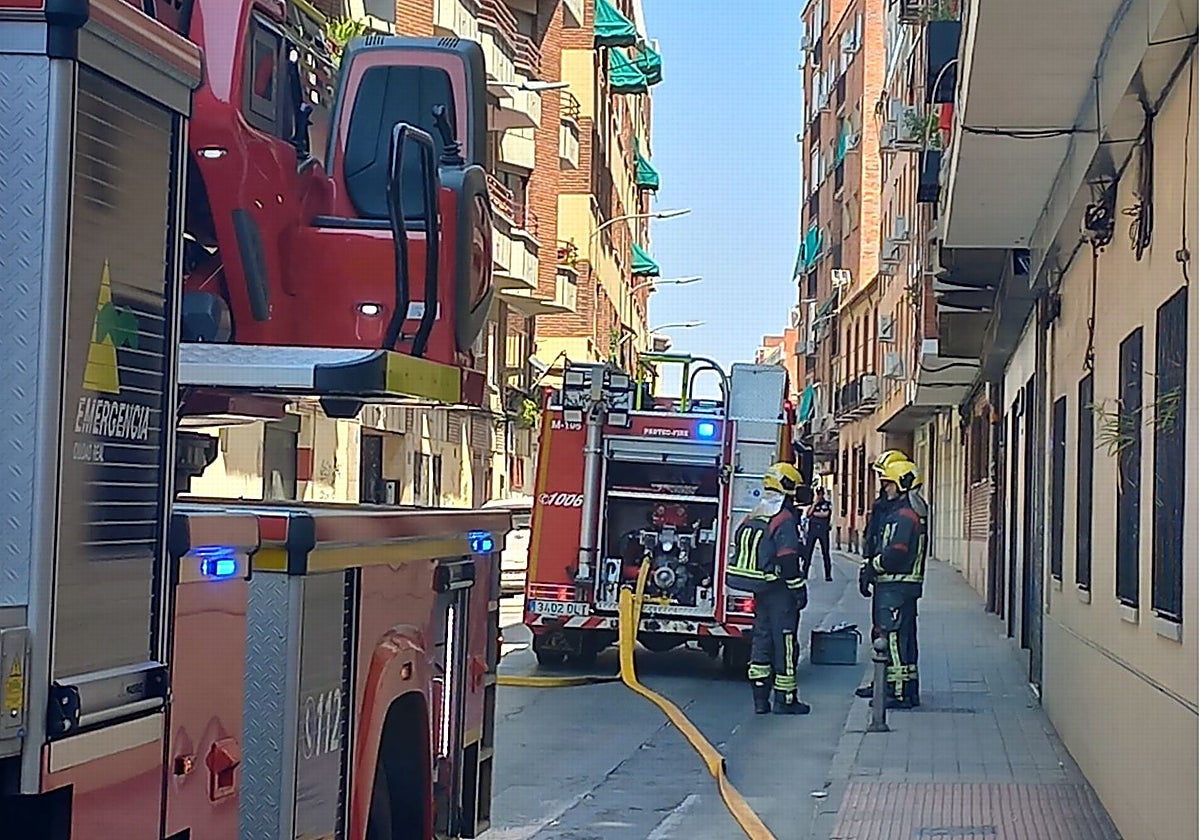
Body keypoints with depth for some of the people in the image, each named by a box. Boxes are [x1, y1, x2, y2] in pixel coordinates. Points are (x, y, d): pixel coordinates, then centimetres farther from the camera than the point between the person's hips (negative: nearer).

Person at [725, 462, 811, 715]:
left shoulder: (752, 517, 11)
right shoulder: (785, 521, -16)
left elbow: (739, 551, 15)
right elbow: (789, 561, -19)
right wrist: (799, 590, -12)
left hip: (759, 590, 8)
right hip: (779, 590, -8)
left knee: (761, 639, 11)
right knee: (785, 642, -1)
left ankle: (760, 698, 12)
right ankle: (785, 699, 2)